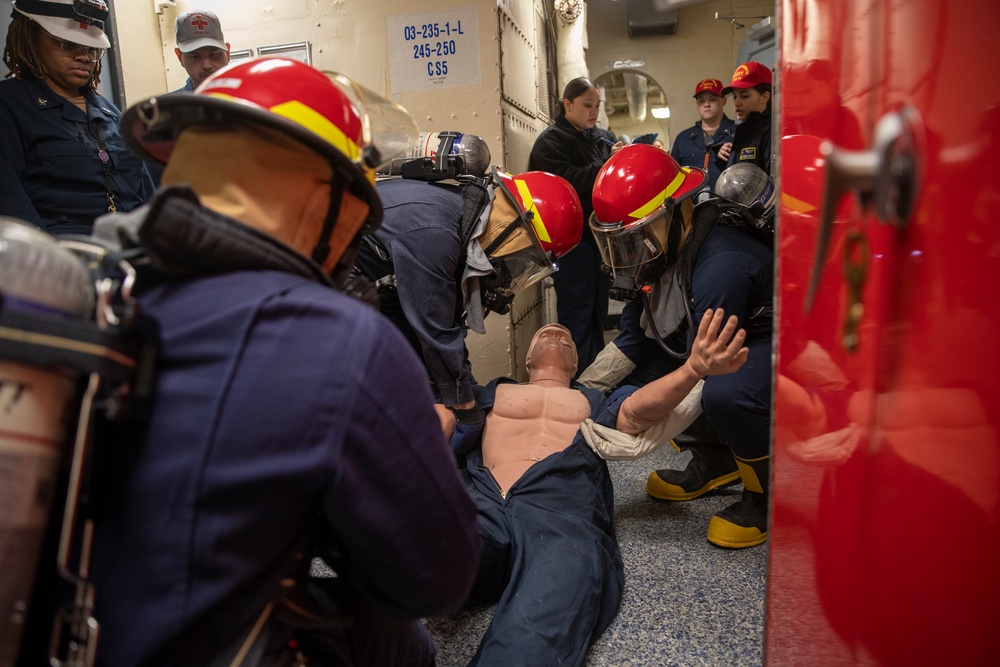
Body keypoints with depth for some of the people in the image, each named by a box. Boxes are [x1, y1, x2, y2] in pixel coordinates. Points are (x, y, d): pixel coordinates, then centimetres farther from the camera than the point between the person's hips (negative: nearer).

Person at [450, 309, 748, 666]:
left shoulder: (595, 401, 32)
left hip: (564, 514, -1)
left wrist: (693, 368, -11)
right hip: (480, 501, 1)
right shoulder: (493, 392, 36)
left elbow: (639, 409, 10)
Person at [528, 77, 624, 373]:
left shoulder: (600, 138, 15)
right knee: (576, 313, -5)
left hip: (600, 236, 7)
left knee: (598, 309, 15)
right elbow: (569, 182, -22)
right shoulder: (551, 141, -6)